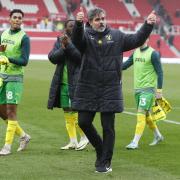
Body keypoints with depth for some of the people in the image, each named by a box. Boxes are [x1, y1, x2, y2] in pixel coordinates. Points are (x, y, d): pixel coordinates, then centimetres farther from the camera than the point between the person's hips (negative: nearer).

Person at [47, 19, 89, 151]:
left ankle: (85, 137, 9)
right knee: (67, 113, 8)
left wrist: (69, 45, -22)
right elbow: (52, 58, 0)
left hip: (76, 83, -5)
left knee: (75, 112, -9)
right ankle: (73, 142, 16)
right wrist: (62, 48, -15)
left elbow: (81, 56, -16)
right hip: (63, 83, 5)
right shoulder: (59, 42, 11)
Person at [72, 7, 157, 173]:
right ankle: (100, 148, 29)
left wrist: (148, 25, -18)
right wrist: (78, 23, -43)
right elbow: (76, 39, -22)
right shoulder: (85, 35, 0)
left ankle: (105, 162, 14)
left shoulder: (116, 36, 6)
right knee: (83, 122, 3)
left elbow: (136, 40, -1)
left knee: (108, 127, 2)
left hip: (110, 89, 0)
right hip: (88, 89, 0)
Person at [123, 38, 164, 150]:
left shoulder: (153, 54, -9)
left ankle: (135, 142, -16)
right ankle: (158, 136, 34)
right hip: (137, 89, 7)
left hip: (148, 89, -7)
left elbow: (159, 72, -9)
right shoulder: (135, 52, 11)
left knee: (141, 114, -14)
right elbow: (125, 65, 12)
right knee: (146, 115, 15)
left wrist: (159, 90, -13)